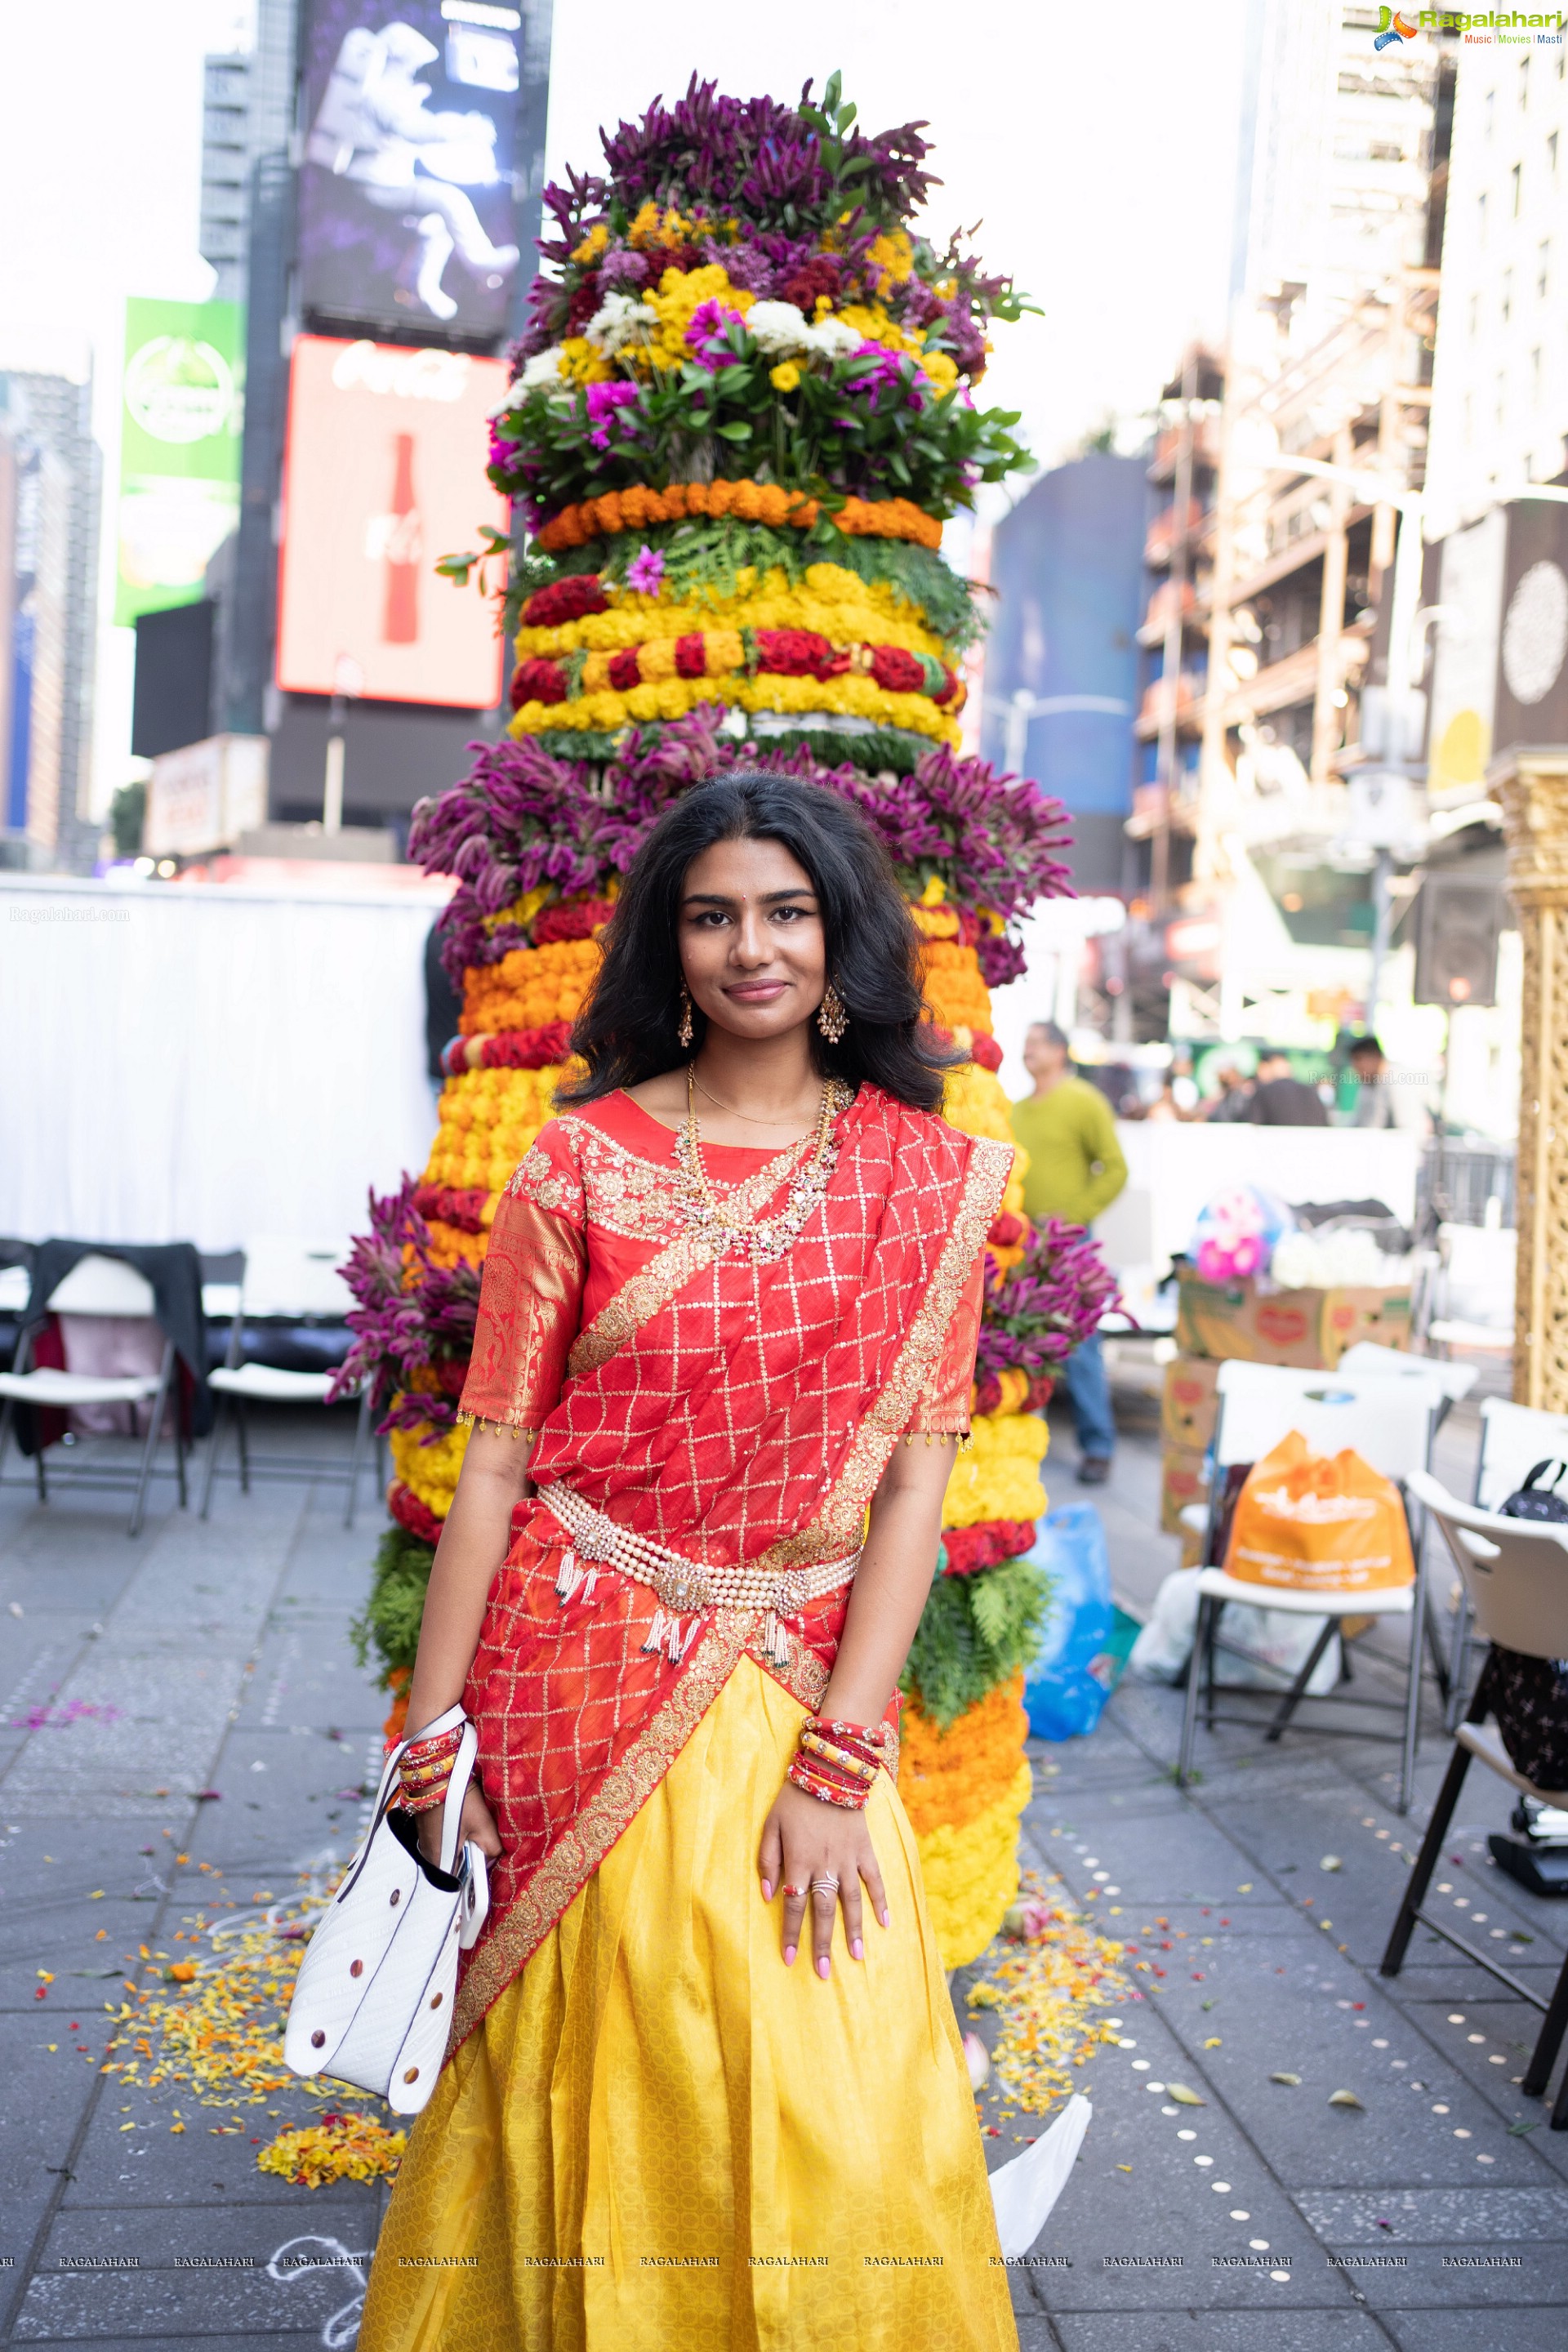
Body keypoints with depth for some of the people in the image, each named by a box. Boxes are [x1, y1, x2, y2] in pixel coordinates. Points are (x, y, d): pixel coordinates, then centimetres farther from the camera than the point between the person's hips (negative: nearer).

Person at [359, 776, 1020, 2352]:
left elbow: (913, 1475, -3)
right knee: (586, 2093, 11)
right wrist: (431, 1749, -4)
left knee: (834, 2131, 3)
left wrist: (838, 1759, -10)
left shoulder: (931, 1181, 1)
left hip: (789, 1692, 1)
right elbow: (493, 1462, -2)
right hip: (576, 1688, 0)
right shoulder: (581, 1160, -1)